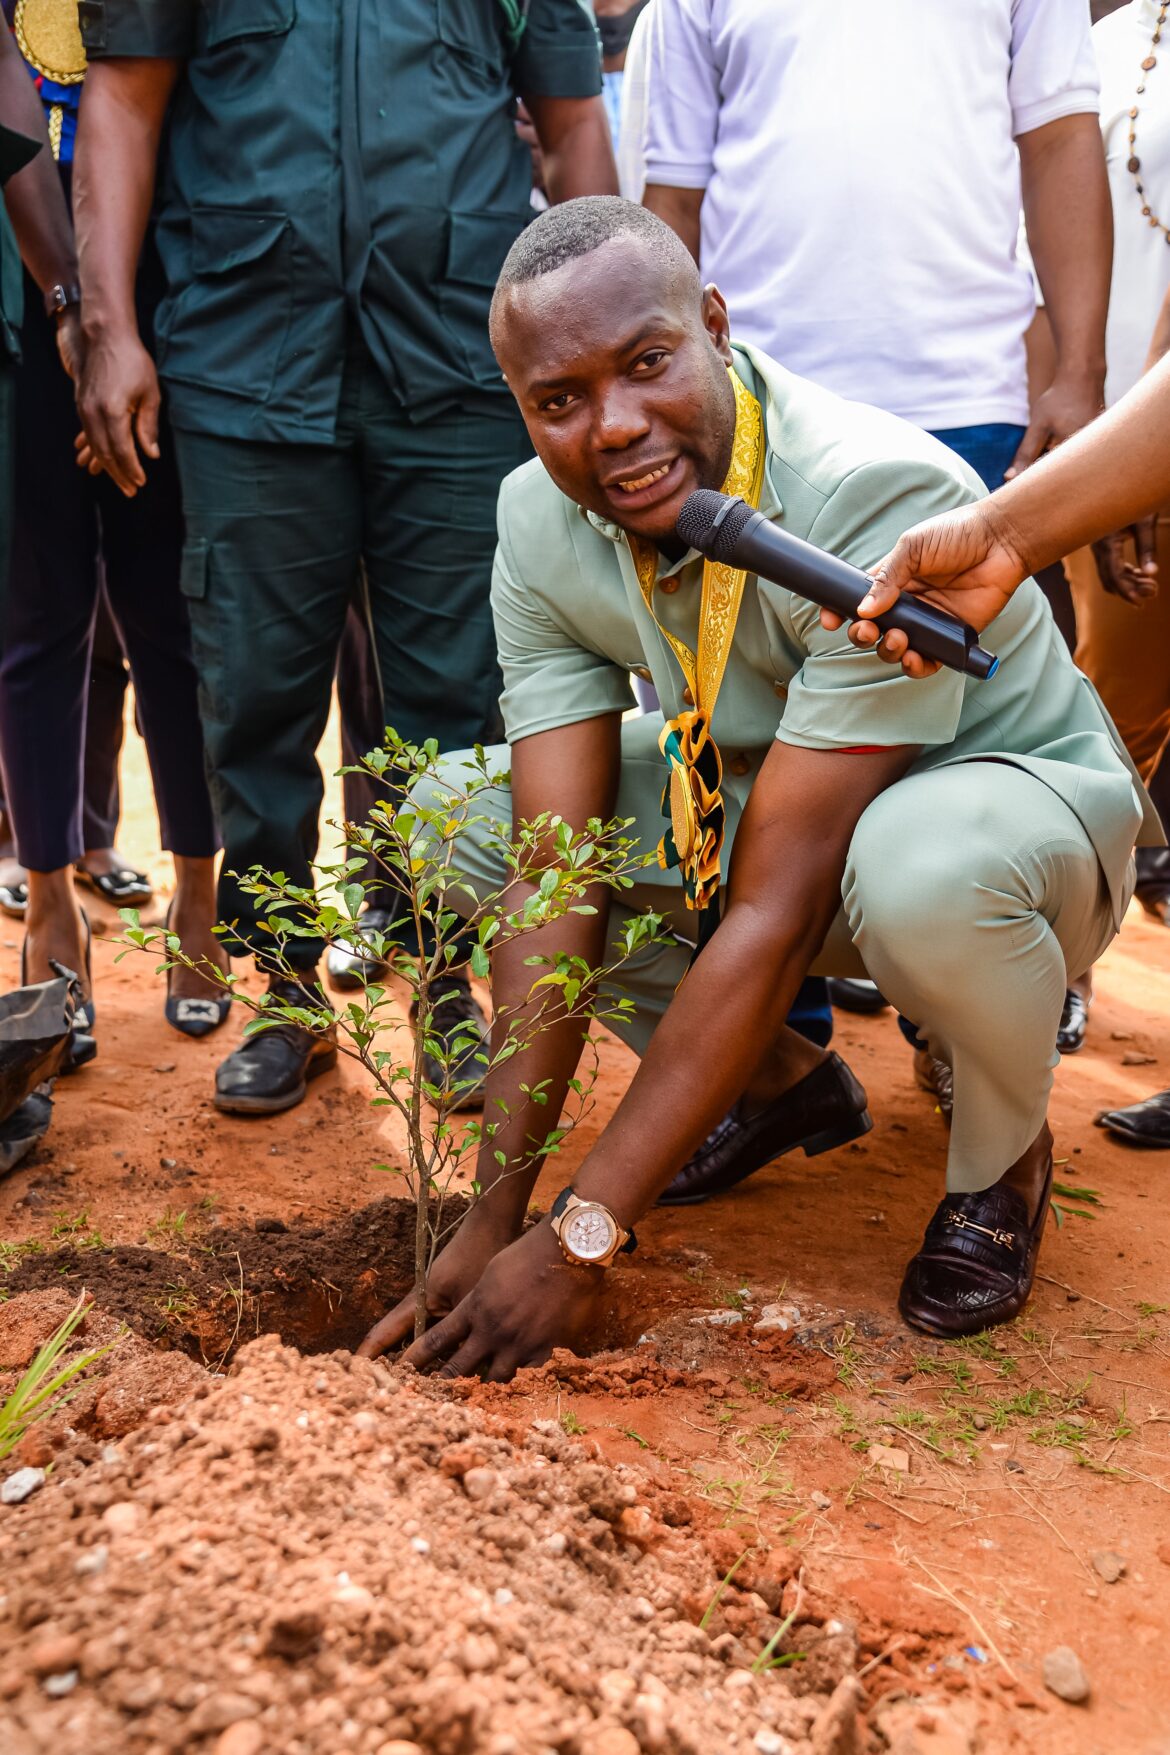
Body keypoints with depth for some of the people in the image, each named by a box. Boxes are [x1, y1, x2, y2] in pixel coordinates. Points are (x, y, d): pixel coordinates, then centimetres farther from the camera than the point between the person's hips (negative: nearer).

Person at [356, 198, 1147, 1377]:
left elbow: (778, 913, -35)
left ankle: (1004, 1159, -6)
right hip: (767, 803, 6)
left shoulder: (884, 503, -34)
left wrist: (579, 1237, -33)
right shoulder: (541, 522, -15)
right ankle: (778, 1081, 7)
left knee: (923, 865, -42)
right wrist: (494, 1217, -21)